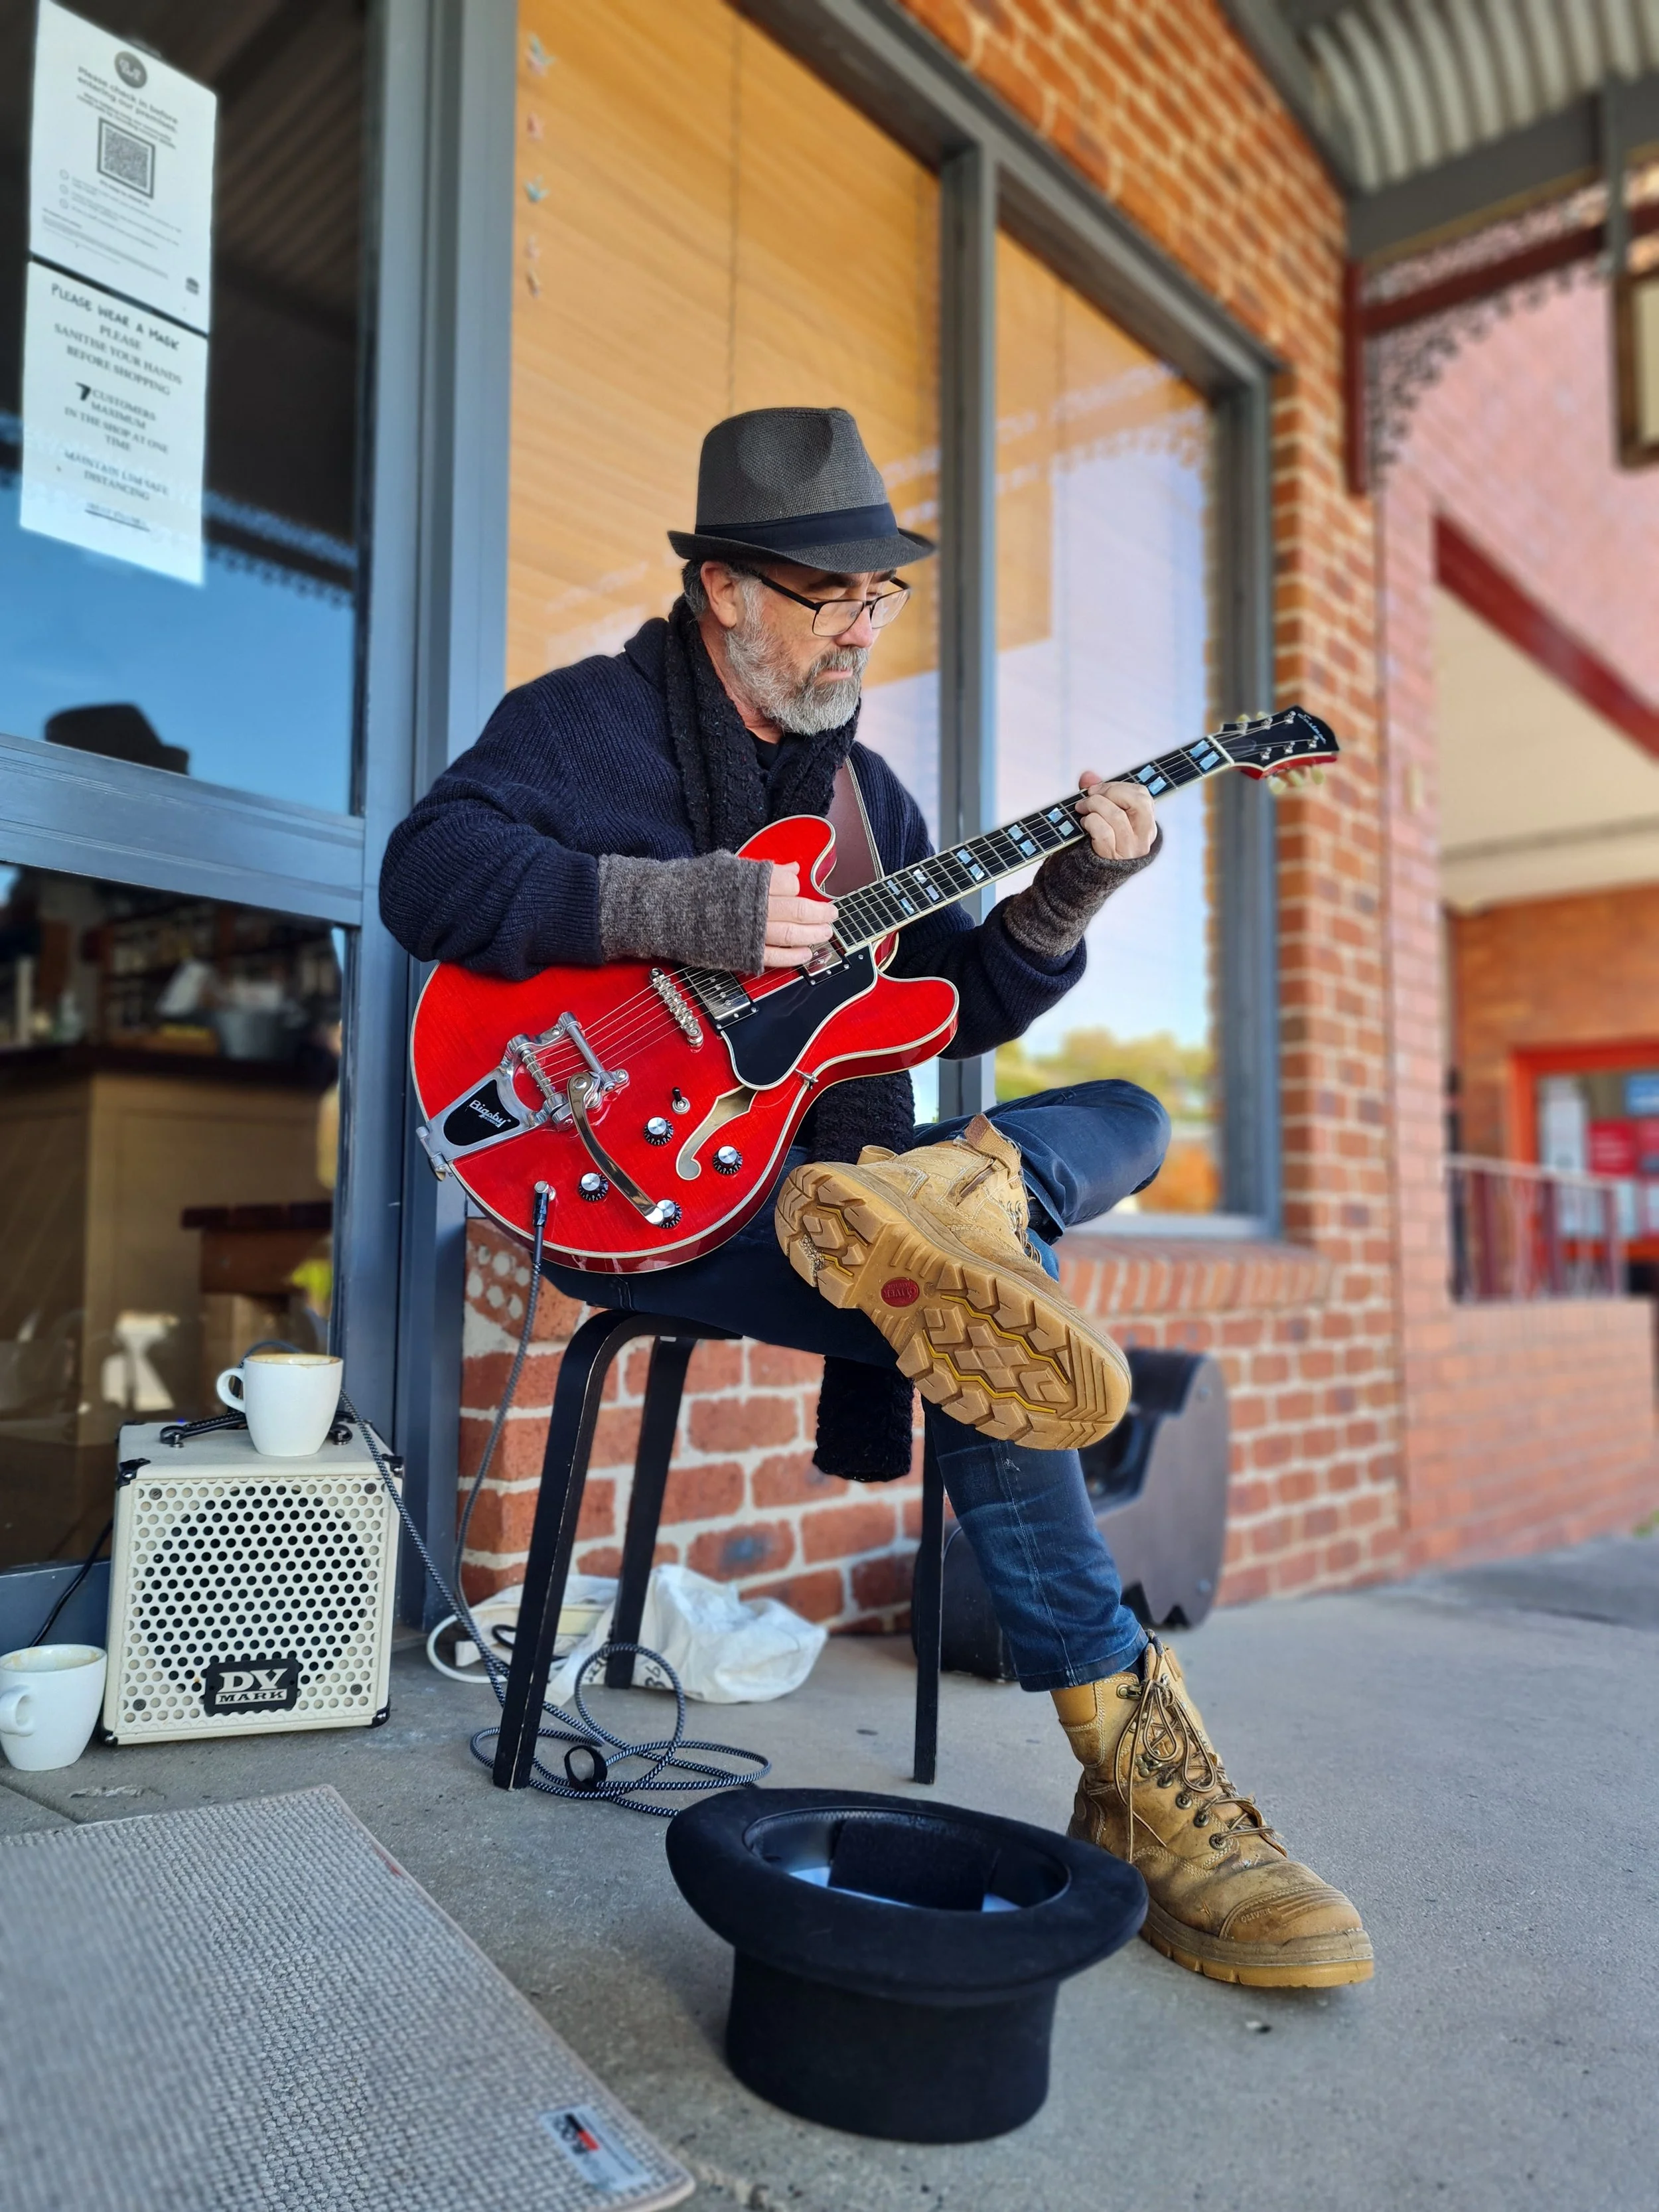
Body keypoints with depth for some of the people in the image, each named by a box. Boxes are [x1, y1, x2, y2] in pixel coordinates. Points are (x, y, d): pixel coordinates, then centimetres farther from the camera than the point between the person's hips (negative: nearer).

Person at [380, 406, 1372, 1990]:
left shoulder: (857, 783, 20)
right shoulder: (585, 721, 0)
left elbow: (955, 1002, 17)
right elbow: (428, 875, -18)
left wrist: (1067, 895, -1)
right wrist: (690, 911, -24)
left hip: (821, 1159, 8)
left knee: (1127, 1119, -5)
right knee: (989, 1313, -27)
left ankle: (930, 1210, -37)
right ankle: (1127, 1756, -18)